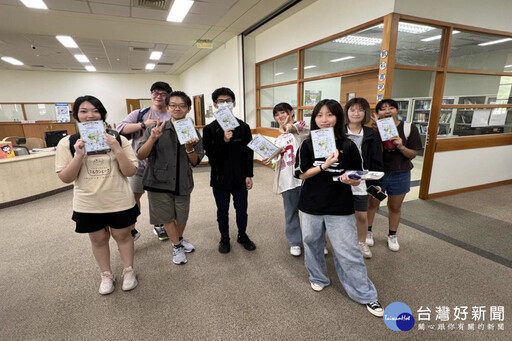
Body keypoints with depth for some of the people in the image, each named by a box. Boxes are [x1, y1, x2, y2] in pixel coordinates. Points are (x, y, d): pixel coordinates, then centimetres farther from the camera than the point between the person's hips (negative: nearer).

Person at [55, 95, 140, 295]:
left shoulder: (118, 139, -7)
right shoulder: (67, 143, -5)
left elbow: (130, 172, -10)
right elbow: (65, 178, -7)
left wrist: (117, 149, -23)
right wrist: (79, 155, -21)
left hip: (120, 202, -1)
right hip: (88, 206, 1)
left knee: (122, 235, 15)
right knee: (98, 239, 17)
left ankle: (129, 271, 35)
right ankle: (106, 275, 38)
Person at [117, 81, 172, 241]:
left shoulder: (172, 118, 2)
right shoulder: (139, 114, 3)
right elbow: (120, 128, -9)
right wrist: (143, 124, -17)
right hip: (139, 163, 0)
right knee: (133, 197, 7)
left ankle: (158, 225, 35)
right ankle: (132, 229, 25)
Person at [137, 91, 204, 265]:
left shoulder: (193, 133, -1)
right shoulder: (155, 129, -8)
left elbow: (195, 162, 0)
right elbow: (140, 156, -12)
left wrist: (189, 149, -19)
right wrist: (153, 138, -27)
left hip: (183, 182, 2)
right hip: (159, 181, -2)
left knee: (182, 217, 17)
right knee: (167, 217, 13)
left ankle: (179, 239, 47)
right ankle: (177, 246, 37)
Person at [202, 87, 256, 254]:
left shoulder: (243, 127, -2)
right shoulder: (209, 129, -6)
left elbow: (248, 153, 1)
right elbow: (211, 156, -11)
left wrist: (249, 175, -2)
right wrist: (224, 141, -25)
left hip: (240, 177, 1)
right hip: (220, 178, -1)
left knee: (242, 209, 14)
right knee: (222, 211, 14)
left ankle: (242, 235, 37)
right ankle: (224, 238, 35)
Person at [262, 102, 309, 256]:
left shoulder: (301, 125, 3)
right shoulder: (279, 138, 21)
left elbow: (301, 129, -23)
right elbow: (277, 156, 17)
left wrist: (290, 127, -45)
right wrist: (269, 158, -6)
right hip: (287, 178, 5)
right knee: (291, 211, 11)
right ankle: (295, 242, 26)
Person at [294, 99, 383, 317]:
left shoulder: (348, 146, -5)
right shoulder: (307, 145, -3)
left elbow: (357, 179, 1)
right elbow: (301, 174, -8)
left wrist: (351, 180, -23)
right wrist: (325, 165, -21)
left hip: (340, 207, -1)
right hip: (312, 205, 2)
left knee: (349, 251, 3)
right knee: (312, 243, 16)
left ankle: (366, 295, 21)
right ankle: (318, 278, 41)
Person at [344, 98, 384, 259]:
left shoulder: (371, 135, 0)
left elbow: (376, 161, 3)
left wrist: (376, 182, 0)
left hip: (360, 181, 1)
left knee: (362, 215, 11)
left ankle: (362, 242, 35)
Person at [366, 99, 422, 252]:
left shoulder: (409, 128, -8)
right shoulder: (375, 129, -10)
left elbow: (413, 154, -5)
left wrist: (401, 147, -25)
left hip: (400, 175, 1)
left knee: (395, 207, 16)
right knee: (372, 204, 13)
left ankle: (392, 235, 36)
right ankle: (368, 231, 34)